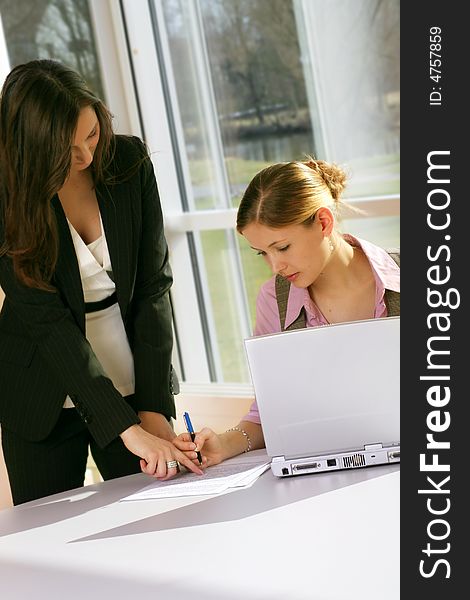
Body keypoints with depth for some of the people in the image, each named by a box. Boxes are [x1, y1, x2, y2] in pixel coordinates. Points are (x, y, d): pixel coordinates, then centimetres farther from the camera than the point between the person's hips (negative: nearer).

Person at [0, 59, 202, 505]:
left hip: (132, 380, 2)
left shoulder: (129, 161, -10)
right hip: (46, 400, -2)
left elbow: (153, 285, -8)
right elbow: (47, 320, -21)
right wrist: (126, 427, -27)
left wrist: (153, 407, -13)